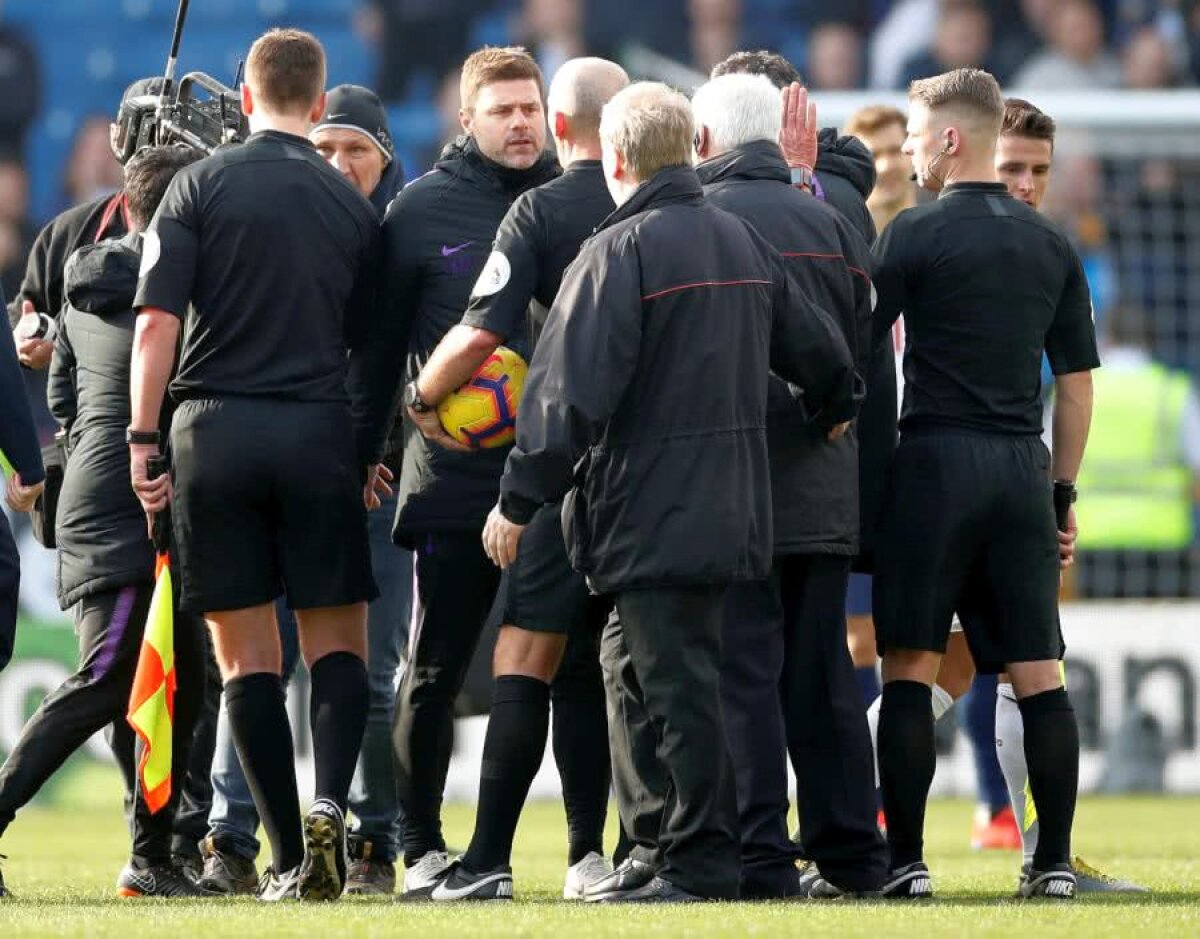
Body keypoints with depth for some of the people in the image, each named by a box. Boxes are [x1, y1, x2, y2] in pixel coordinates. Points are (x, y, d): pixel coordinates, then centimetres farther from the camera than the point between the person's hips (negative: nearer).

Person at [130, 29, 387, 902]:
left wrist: (142, 437, -6)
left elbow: (158, 320, -8)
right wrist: (370, 453, 20)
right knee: (338, 638, 9)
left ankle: (289, 857, 1)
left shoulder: (201, 184, 0)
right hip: (318, 434, 1)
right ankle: (330, 801, -17)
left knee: (247, 655, 4)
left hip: (214, 429, -1)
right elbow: (372, 346, 10)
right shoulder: (353, 204, 7)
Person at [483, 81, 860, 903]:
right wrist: (833, 413, 40)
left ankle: (701, 864, -7)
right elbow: (822, 352, 18)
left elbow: (572, 393, -17)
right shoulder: (745, 241, 12)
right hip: (731, 511, 8)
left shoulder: (620, 251, -11)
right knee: (692, 678, 14)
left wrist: (519, 500, -12)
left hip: (651, 516, -8)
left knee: (678, 684, -7)